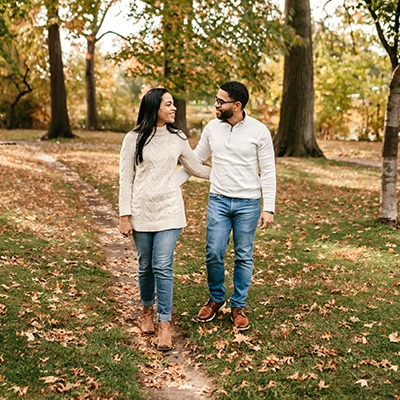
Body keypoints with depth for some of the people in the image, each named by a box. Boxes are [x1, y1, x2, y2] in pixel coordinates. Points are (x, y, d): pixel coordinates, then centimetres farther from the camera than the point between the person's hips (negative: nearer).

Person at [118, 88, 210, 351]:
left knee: (163, 267, -7)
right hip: (142, 211, 0)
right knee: (145, 266, 10)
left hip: (169, 211, 0)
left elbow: (196, 168, 17)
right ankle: (148, 311, 33)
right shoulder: (134, 139, -2)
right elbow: (126, 180, 0)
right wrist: (125, 216, -3)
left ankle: (165, 325, 1)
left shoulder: (178, 138, 5)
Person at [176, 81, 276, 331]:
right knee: (214, 254, 1)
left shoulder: (259, 131, -8)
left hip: (248, 204, -2)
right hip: (218, 200, 2)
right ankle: (216, 299, 25)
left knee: (244, 257, 7)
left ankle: (238, 306, 22)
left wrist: (268, 208, -10)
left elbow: (268, 172, -6)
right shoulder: (212, 128, 1)